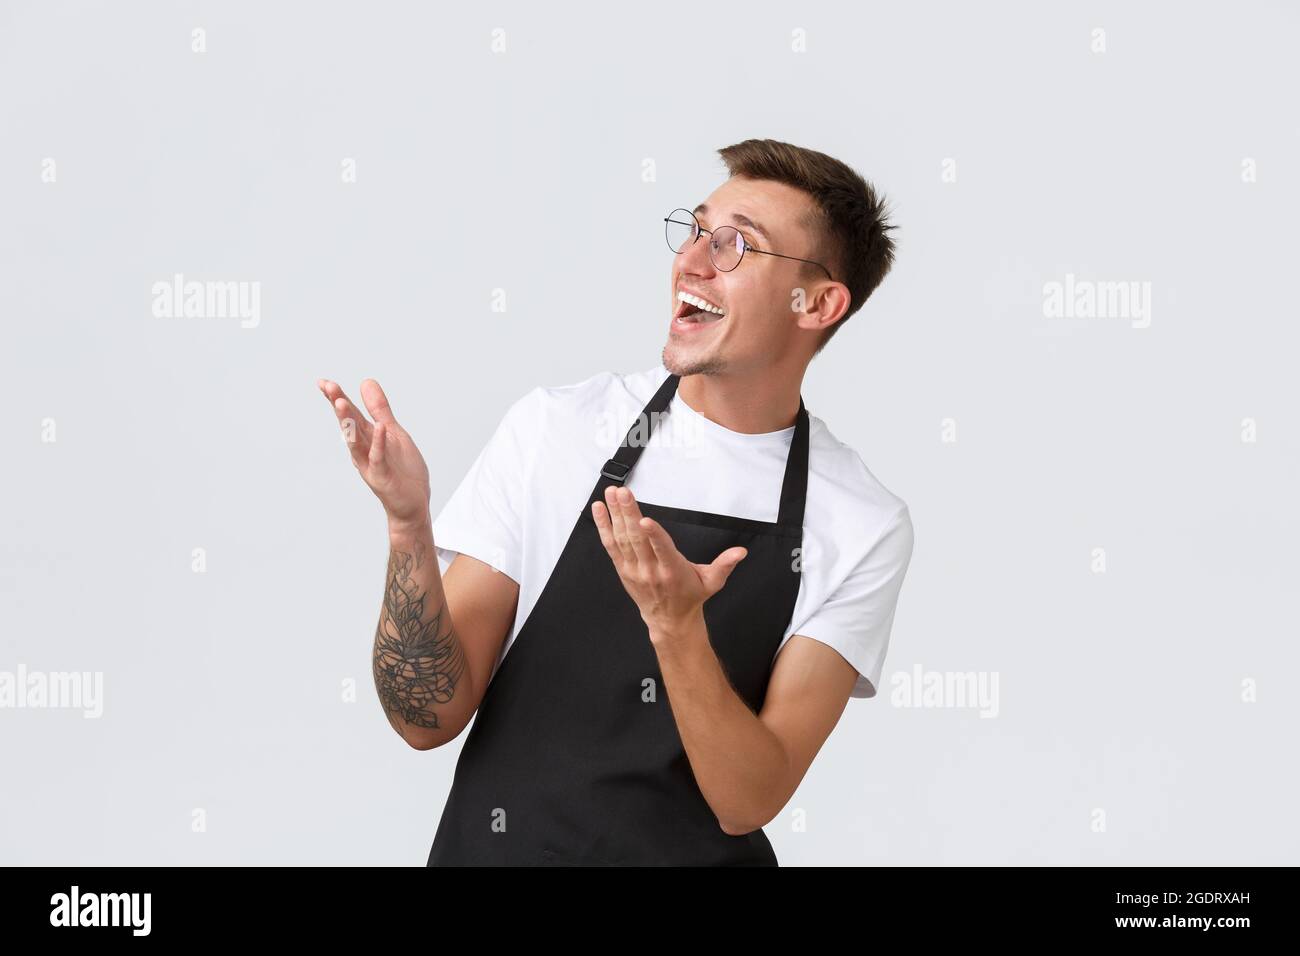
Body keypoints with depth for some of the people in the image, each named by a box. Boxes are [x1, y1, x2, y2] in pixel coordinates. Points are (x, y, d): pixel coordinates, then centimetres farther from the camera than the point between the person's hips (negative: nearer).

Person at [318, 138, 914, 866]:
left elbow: (747, 801, -14)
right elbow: (430, 717, -9)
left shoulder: (864, 528, -9)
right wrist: (408, 530, -24)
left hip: (703, 854, -1)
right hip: (494, 845, 1)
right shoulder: (555, 426, -8)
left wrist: (675, 625, -27)